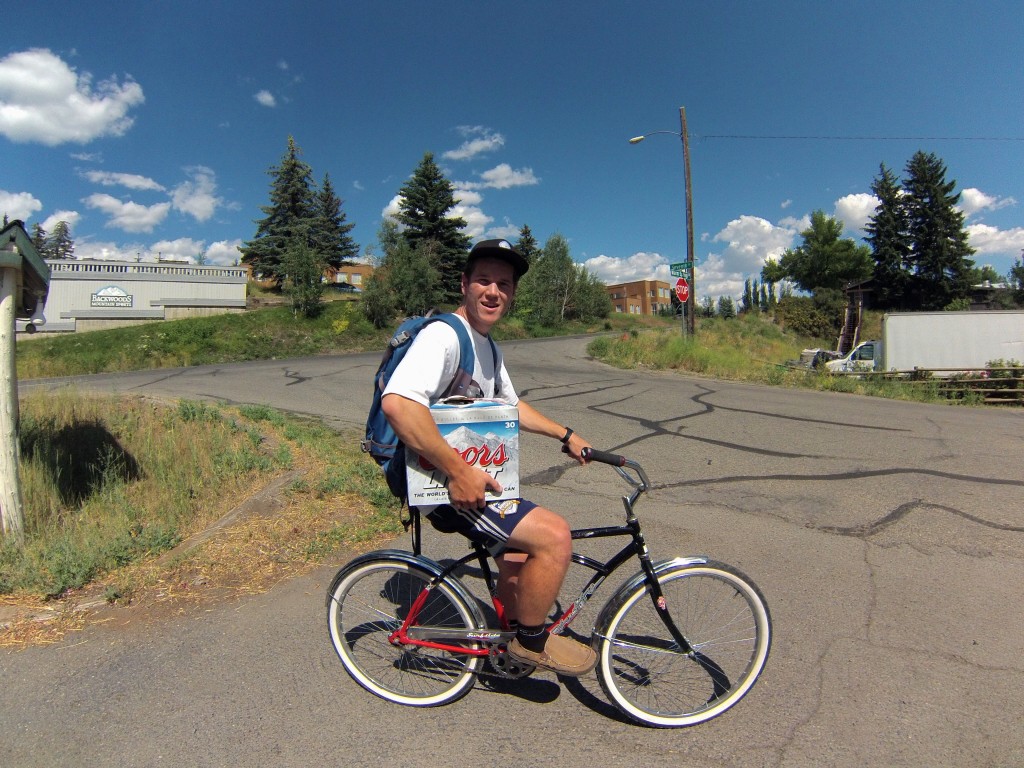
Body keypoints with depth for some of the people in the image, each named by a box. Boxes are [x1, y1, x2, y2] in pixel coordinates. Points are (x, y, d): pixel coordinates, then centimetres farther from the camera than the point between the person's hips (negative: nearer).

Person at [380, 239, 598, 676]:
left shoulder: (487, 346, 13)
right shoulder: (444, 335, -20)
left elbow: (509, 405, 26)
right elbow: (397, 403, -36)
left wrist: (566, 435, 20)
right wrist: (458, 471, -33)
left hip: (472, 474, 10)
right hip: (445, 482, -10)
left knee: (518, 559, 20)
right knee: (554, 535, -17)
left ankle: (511, 642, 44)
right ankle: (532, 641, 6)